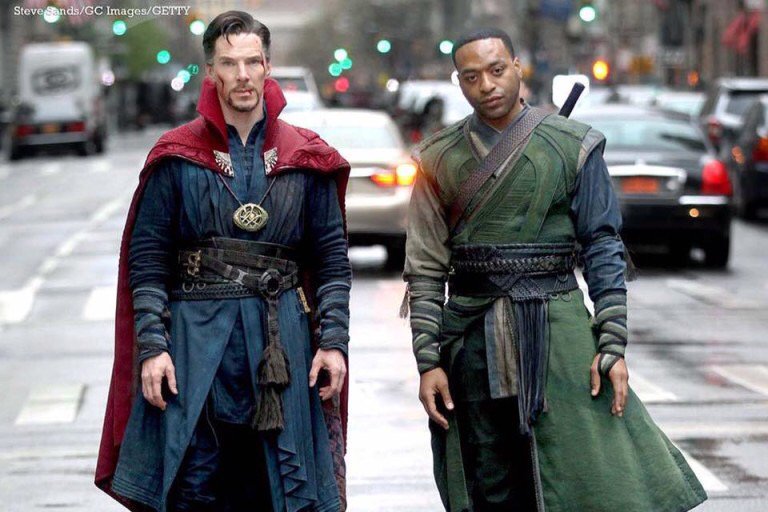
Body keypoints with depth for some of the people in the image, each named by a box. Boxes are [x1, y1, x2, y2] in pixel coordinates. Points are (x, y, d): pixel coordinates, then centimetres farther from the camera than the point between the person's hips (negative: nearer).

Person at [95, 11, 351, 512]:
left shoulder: (306, 159, 8)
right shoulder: (177, 158, 4)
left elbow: (333, 258, 9)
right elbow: (148, 258, 2)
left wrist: (333, 340, -1)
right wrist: (152, 346, -6)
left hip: (282, 341, 1)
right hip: (194, 338, -1)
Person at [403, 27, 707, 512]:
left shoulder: (574, 147, 2)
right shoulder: (439, 160, 6)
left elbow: (604, 249, 1)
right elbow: (425, 270, 5)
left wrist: (612, 344, -7)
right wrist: (428, 361, -3)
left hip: (558, 333, -2)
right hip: (471, 340, 2)